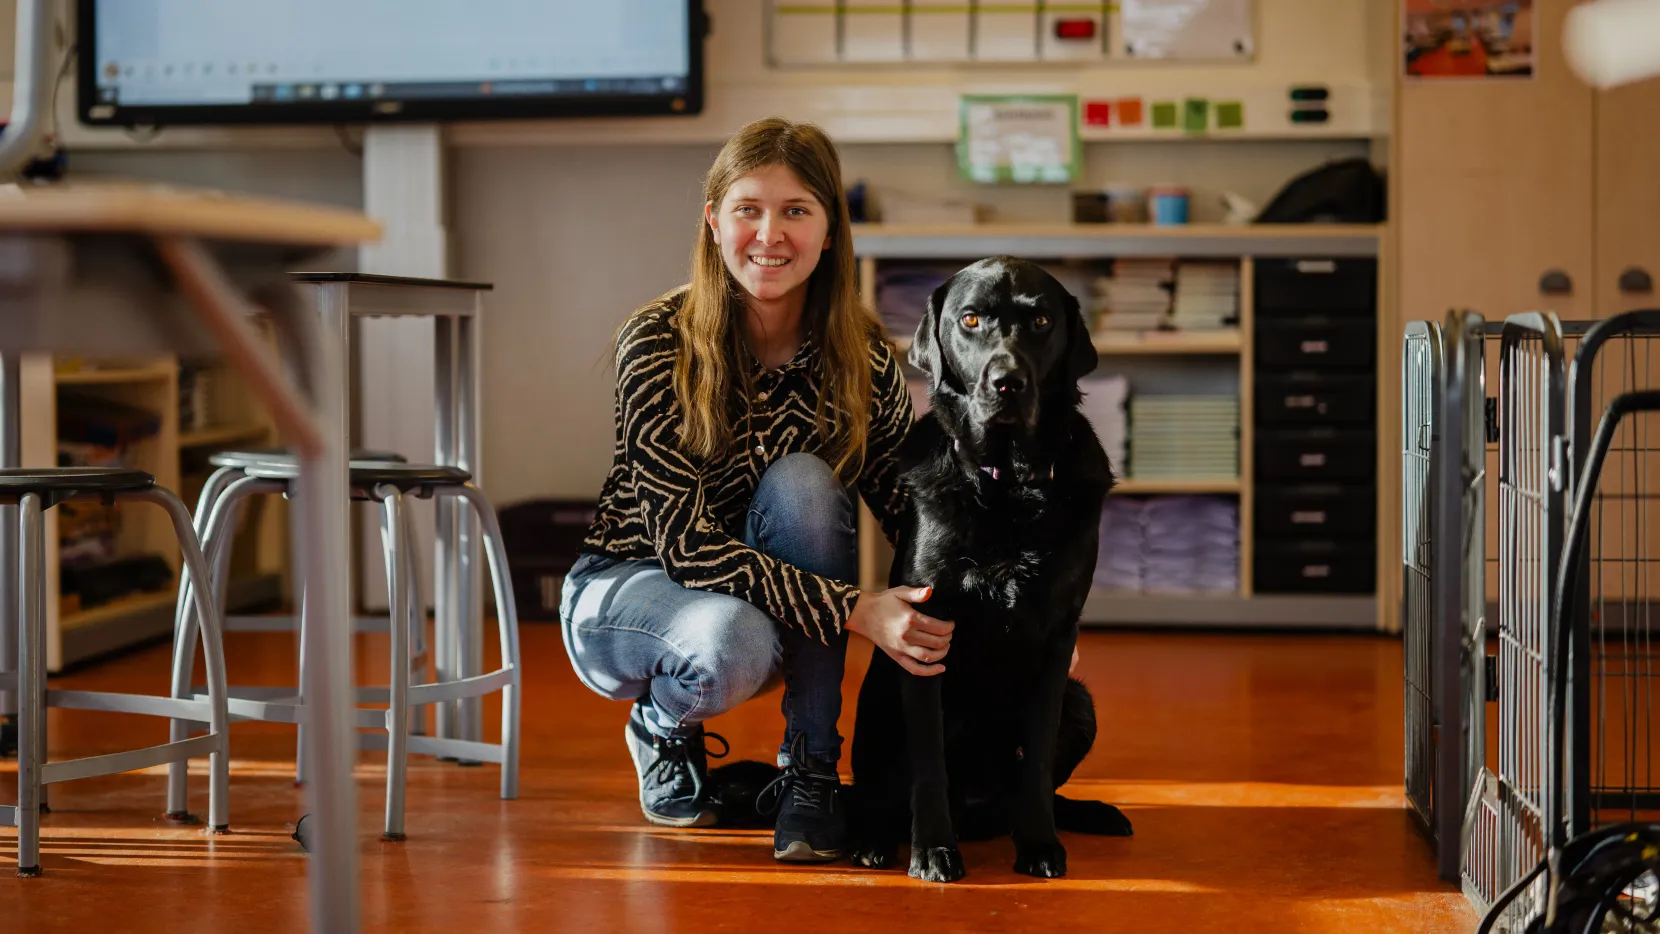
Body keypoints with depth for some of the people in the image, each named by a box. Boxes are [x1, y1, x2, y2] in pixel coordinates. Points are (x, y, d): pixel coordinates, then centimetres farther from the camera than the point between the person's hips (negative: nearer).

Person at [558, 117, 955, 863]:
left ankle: (809, 771, -19)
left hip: (774, 589, 3)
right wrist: (855, 611, -37)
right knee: (735, 643, -37)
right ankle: (661, 728, 2)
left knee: (802, 480, -29)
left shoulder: (859, 353, -12)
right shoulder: (658, 342, -23)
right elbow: (684, 540, -28)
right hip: (626, 588, -3)